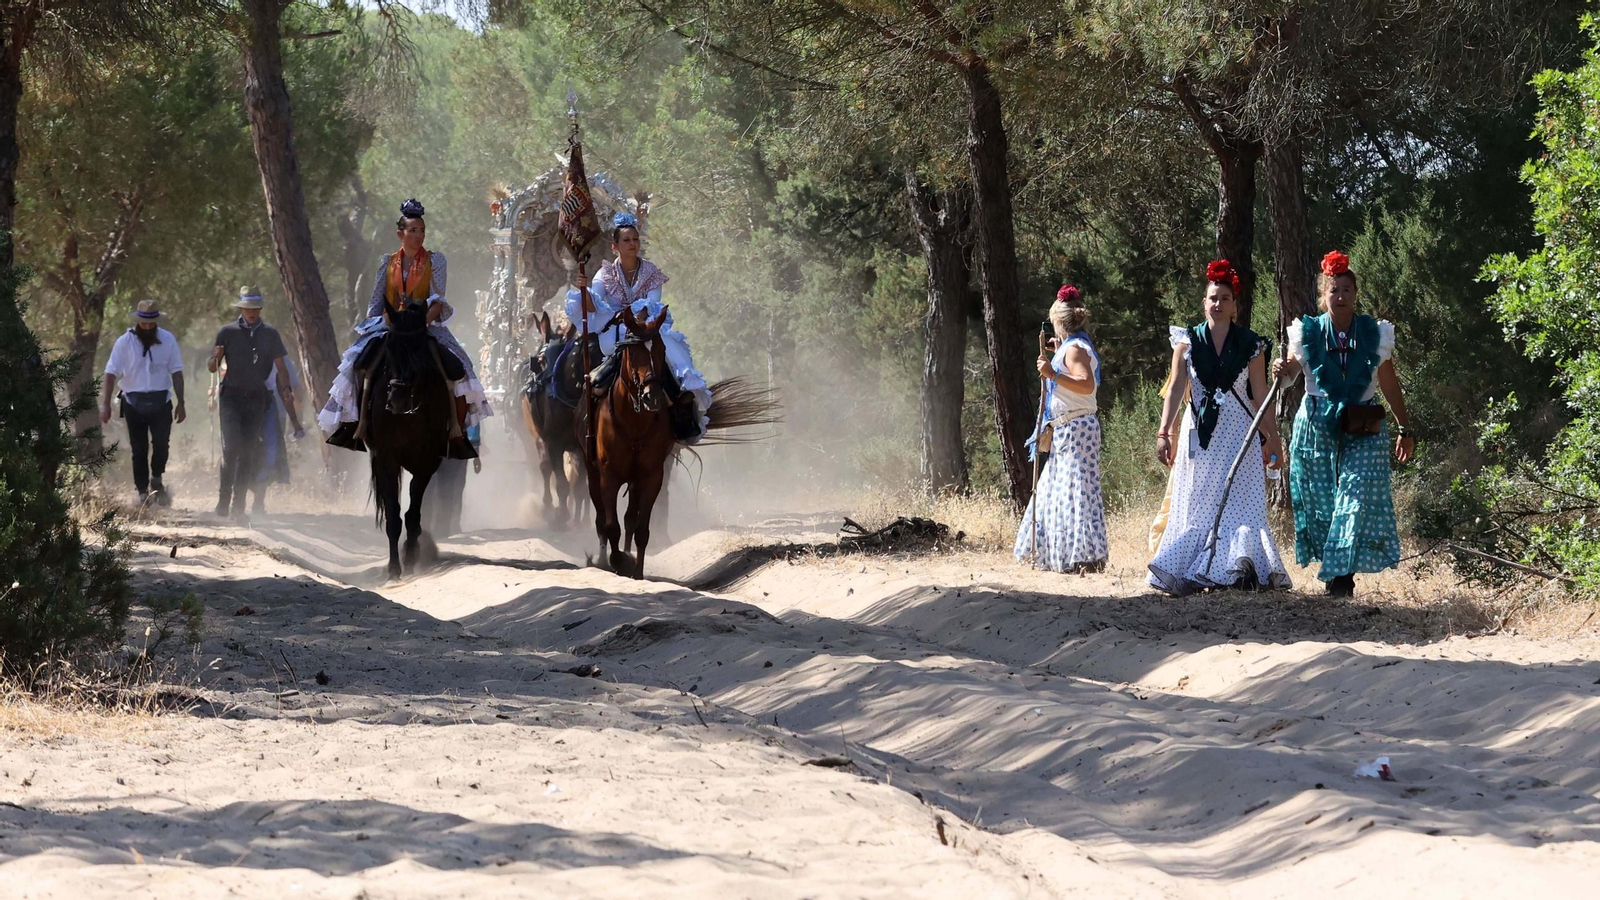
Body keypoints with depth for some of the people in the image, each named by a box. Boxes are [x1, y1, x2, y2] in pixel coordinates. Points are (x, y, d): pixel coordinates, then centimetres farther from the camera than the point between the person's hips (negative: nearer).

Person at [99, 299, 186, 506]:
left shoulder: (168, 340, 1)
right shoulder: (125, 342, -4)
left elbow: (176, 372, 6)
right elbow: (111, 374, -5)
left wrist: (181, 403, 3)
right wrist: (105, 405, -11)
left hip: (161, 401, 0)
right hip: (134, 402, 0)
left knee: (161, 443, -13)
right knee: (139, 449, 2)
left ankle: (156, 480, 11)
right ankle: (142, 492, 11)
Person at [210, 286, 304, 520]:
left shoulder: (269, 334, 7)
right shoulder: (228, 332, 2)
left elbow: (281, 367, 9)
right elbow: (212, 367, 4)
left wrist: (286, 390, -3)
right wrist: (216, 357, -19)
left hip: (257, 398, 2)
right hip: (231, 397, -2)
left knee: (248, 451, 1)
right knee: (232, 447, -14)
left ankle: (239, 502, 7)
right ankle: (223, 499, -7)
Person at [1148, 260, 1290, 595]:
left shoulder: (1250, 345, 3)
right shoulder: (1187, 341, 4)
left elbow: (1260, 395, 4)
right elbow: (1175, 389, 0)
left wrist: (1273, 439, 2)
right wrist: (1164, 433, -9)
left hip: (1238, 432, -1)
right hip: (1199, 432, 1)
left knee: (1239, 501, -9)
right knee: (1197, 502, 2)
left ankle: (1239, 565, -12)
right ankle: (1196, 572, 5)